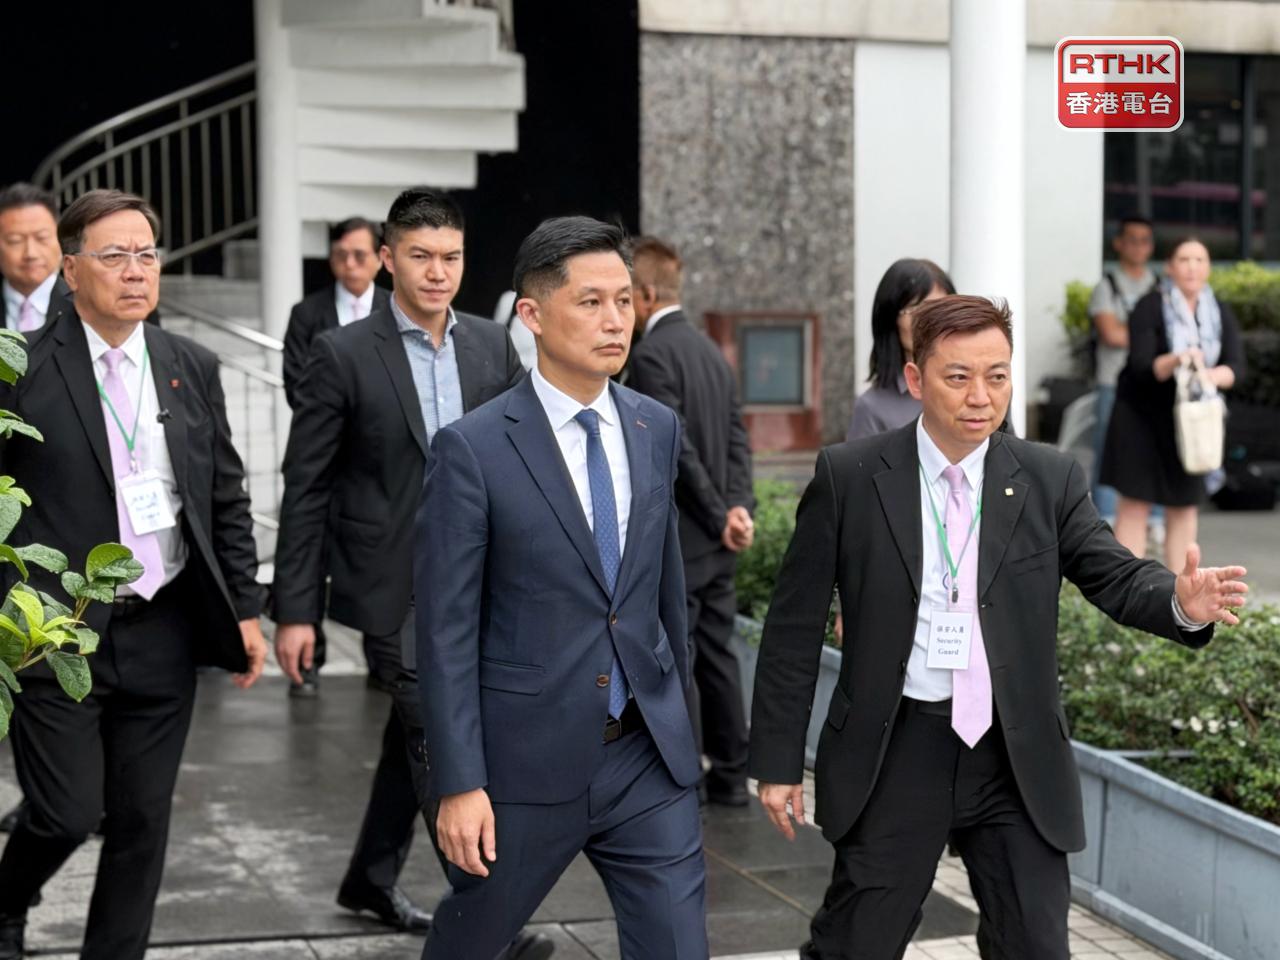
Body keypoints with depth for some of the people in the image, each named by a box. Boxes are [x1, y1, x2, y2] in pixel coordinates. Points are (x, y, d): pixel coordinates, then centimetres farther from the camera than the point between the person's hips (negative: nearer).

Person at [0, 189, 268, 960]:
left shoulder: (194, 368, 8)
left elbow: (228, 499, 13)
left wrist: (246, 609, 8)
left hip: (163, 631, 4)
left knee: (143, 820, 8)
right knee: (69, 812, -2)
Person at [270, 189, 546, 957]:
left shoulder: (493, 346, 4)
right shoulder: (345, 355, -8)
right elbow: (306, 489, -6)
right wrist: (296, 610, -8)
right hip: (393, 583, -5)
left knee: (415, 737, 17)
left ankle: (372, 880, 34)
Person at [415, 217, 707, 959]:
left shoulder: (657, 428, 5)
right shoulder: (474, 449, -11)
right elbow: (447, 630, -11)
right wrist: (459, 785, -14)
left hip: (649, 757, 4)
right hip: (528, 761, -3)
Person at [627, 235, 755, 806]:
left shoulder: (651, 355, -15)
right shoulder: (710, 350, 14)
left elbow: (677, 448, -20)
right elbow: (738, 438, 10)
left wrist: (719, 516, -13)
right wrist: (738, 507, -1)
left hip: (674, 539, -9)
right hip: (716, 542, 9)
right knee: (716, 652, 13)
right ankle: (730, 775, 19)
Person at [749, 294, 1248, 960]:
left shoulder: (1051, 481, 2)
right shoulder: (848, 477, -4)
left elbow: (1117, 578, -7)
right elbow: (795, 627, 0)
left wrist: (1182, 601, -31)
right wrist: (777, 759, -2)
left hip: (1018, 758, 1)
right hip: (896, 750, -1)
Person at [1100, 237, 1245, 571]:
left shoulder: (1220, 313, 2)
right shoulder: (1150, 308, -12)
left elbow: (1236, 365, -8)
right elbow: (1140, 366, -20)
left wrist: (1212, 376, -29)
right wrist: (1175, 361, -38)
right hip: (1142, 414, -4)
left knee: (1184, 504, 5)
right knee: (1135, 503, -5)